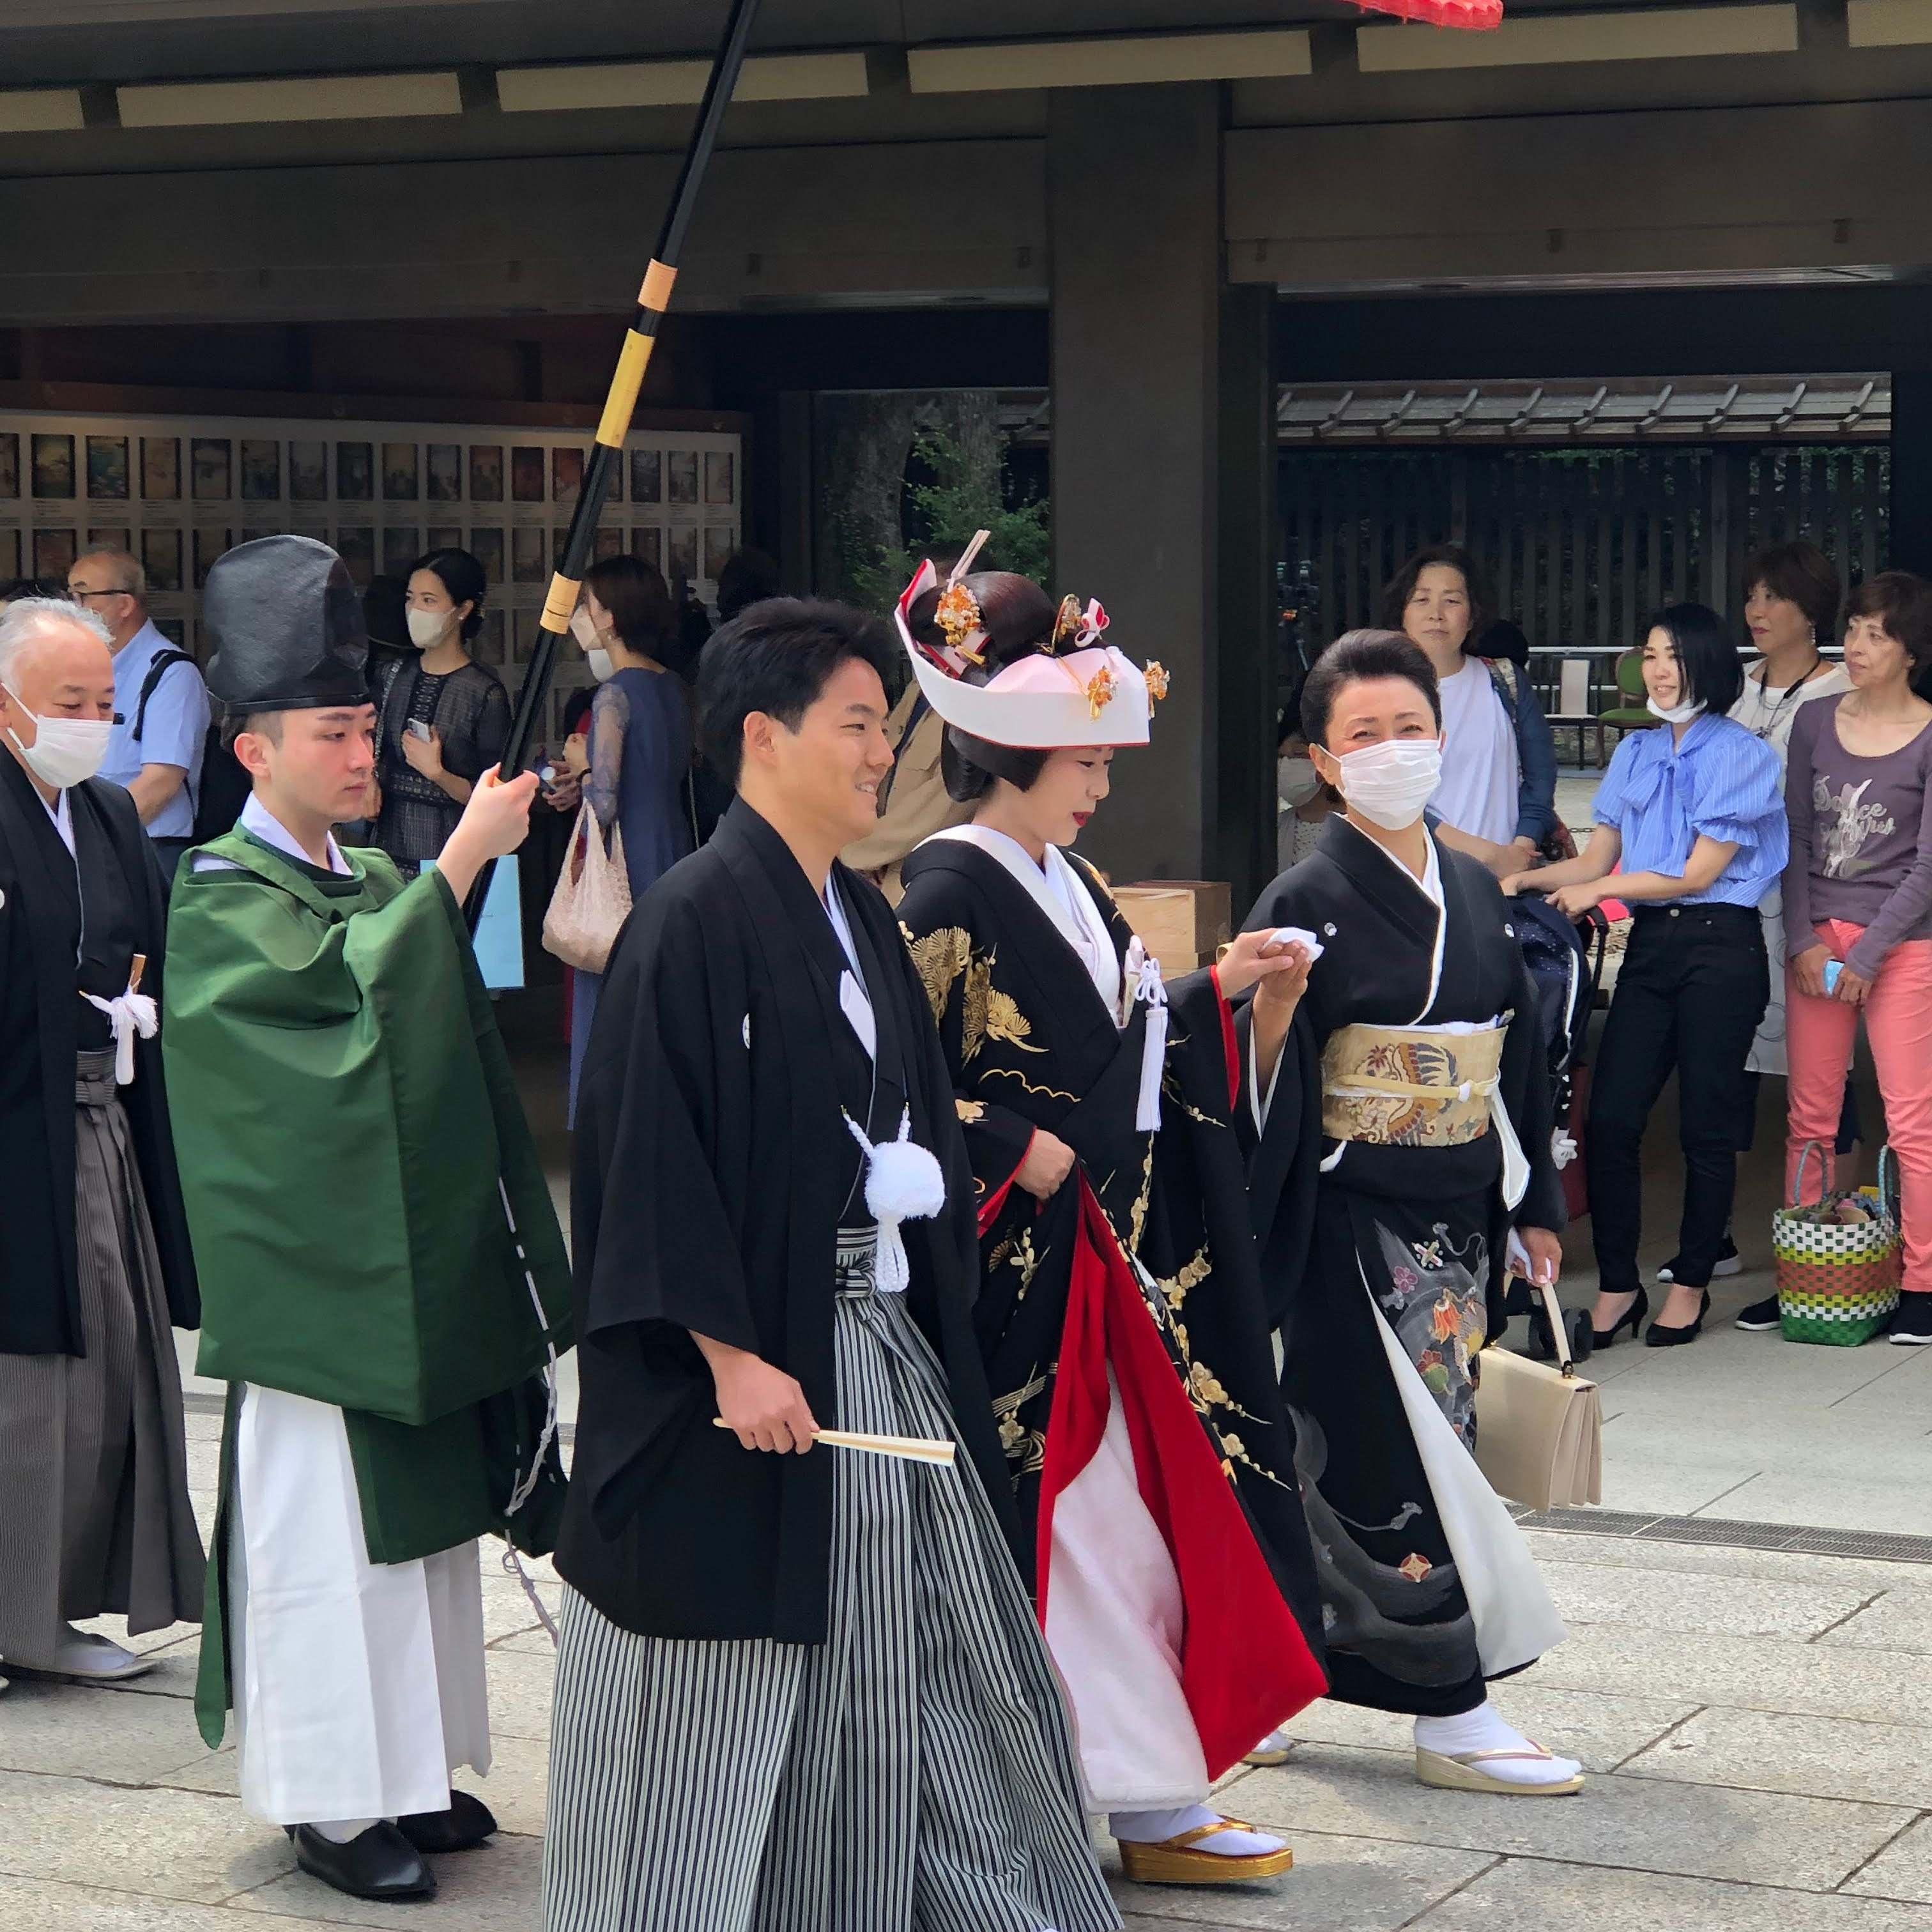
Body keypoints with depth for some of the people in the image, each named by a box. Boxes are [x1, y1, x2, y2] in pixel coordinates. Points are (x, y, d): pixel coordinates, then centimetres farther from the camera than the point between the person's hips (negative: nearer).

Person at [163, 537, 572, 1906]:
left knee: (424, 1519, 12)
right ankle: (331, 1800, 4)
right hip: (315, 1270, -8)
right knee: (324, 1526, -4)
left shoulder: (376, 881, 14)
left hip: (415, 1257, 8)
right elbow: (346, 983, -28)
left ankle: (410, 1766, 22)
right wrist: (463, 856, -28)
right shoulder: (222, 897, -10)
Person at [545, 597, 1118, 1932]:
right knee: (727, 1676, 3)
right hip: (756, 1358, -8)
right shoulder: (693, 921, -15)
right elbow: (649, 1157, -19)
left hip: (881, 1340, 8)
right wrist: (732, 1355, -21)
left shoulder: (862, 919, 11)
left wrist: (922, 1181, 3)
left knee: (907, 1662, 14)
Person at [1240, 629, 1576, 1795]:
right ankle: (1449, 1712, 2)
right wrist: (1269, 1008, -33)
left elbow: (1520, 1054, 16)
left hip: (1458, 1217, 7)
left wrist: (1535, 1207, 15)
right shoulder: (1308, 900, -9)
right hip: (1355, 1225, -7)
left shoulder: (1475, 891, 10)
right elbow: (1267, 1092, -12)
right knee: (1396, 1455, -5)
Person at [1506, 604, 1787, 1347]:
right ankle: (1616, 1287, 5)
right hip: (1650, 946, 5)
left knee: (1706, 1125, 1)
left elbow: (1699, 872, -8)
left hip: (1719, 946, -5)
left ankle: (1691, 1283, 13)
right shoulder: (1636, 754, 16)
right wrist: (1526, 881, -3)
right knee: (1610, 1117, -4)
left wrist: (1598, 890, -7)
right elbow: (1596, 862, 13)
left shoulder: (1740, 756, -3)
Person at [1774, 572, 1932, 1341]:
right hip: (1817, 935, 4)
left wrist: (1865, 957, -9)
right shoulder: (1816, 723, 9)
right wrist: (1804, 941, -2)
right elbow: (1797, 838, 9)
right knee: (1810, 1114, 4)